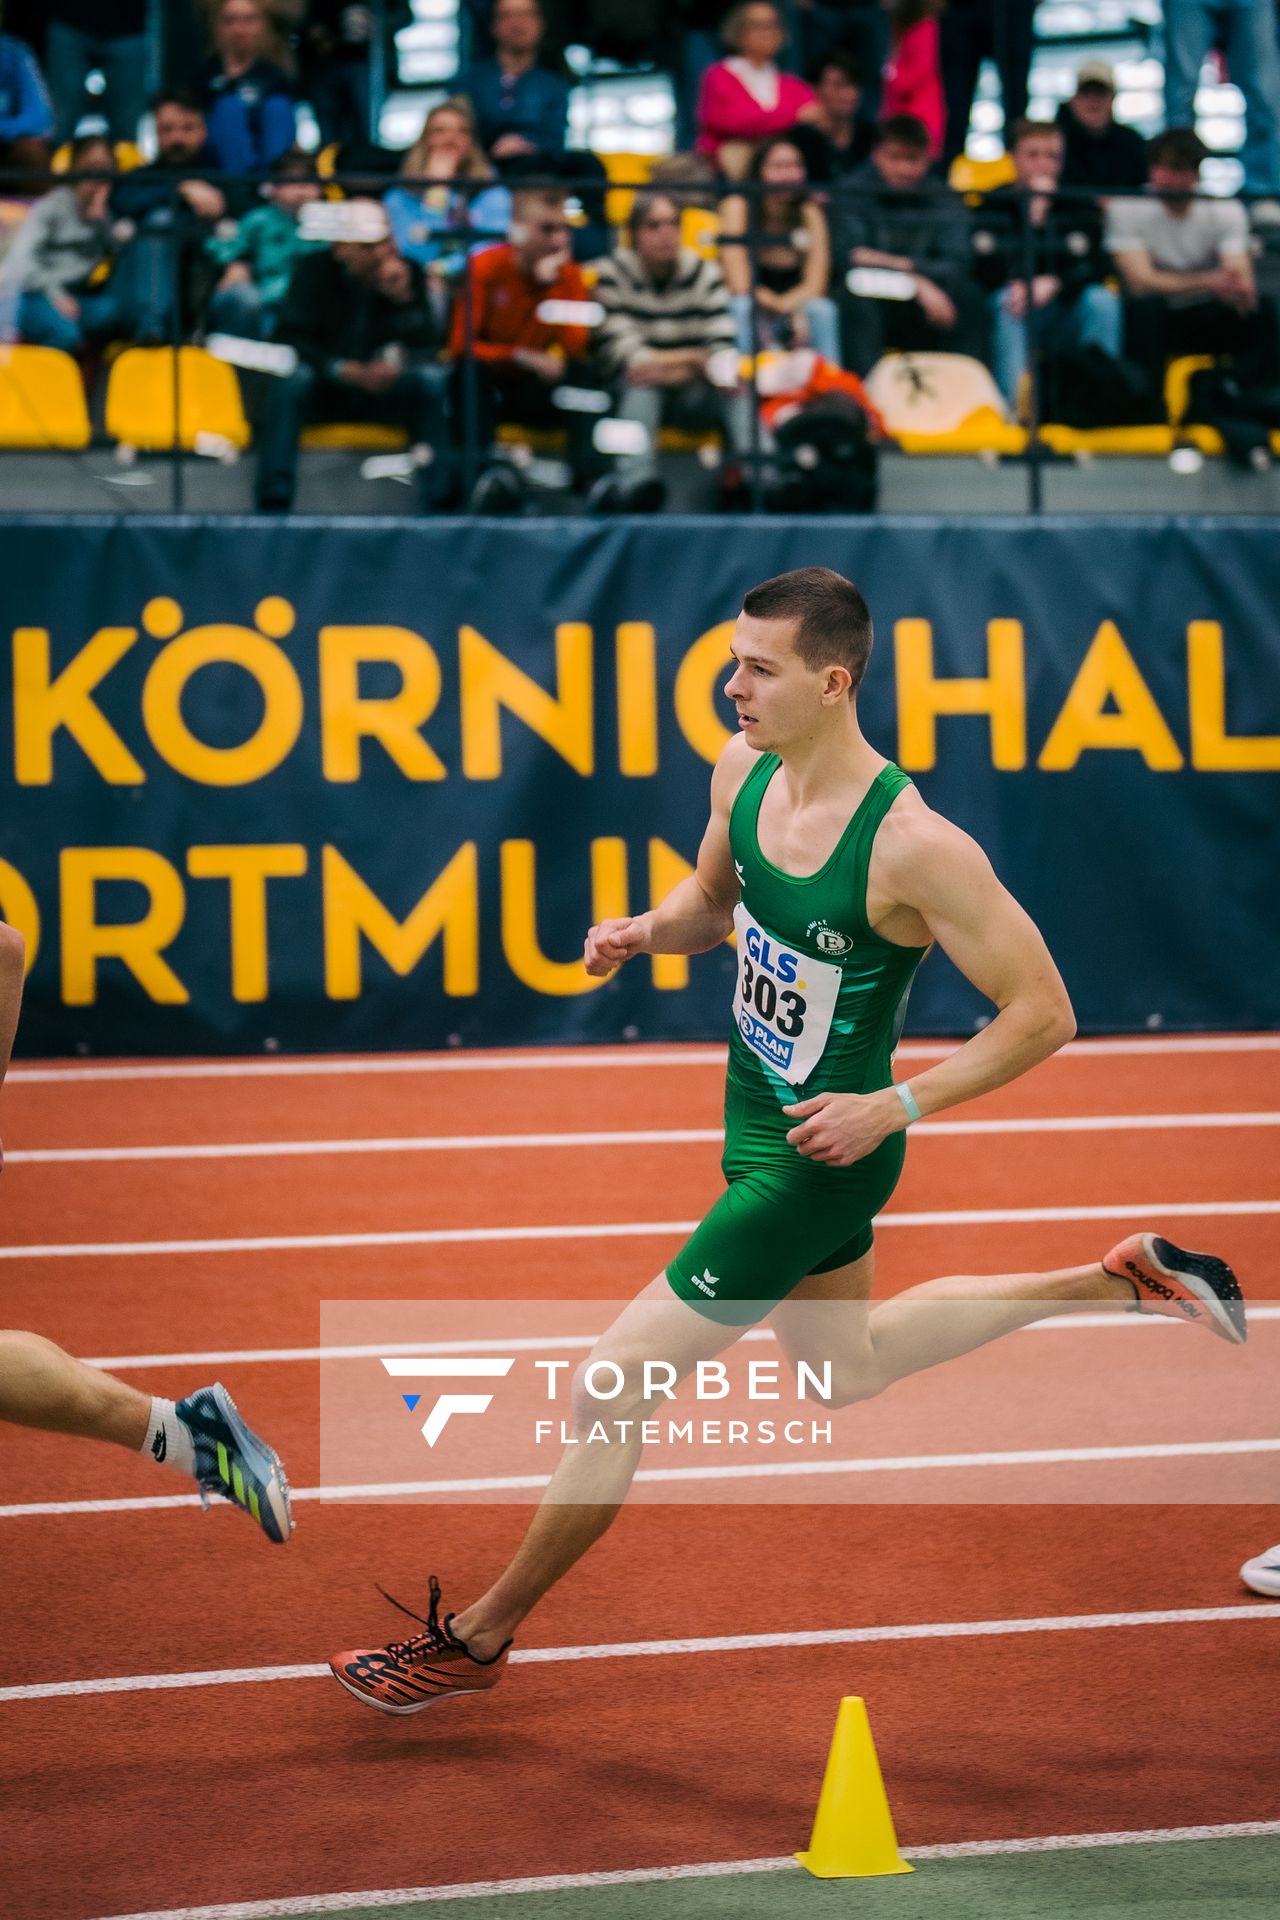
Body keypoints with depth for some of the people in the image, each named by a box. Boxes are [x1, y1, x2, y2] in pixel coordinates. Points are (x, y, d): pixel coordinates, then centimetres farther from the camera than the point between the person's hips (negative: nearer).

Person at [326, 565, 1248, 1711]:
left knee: (614, 1391, -4)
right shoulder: (745, 771, -7)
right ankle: (1116, 1282, 38)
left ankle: (479, 1637, 14)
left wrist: (899, 1106, -26)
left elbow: (1043, 1013, -22)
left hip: (816, 1156, -9)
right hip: (760, 1125, 9)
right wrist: (648, 931, -8)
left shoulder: (915, 848, -29)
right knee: (846, 1370, 30)